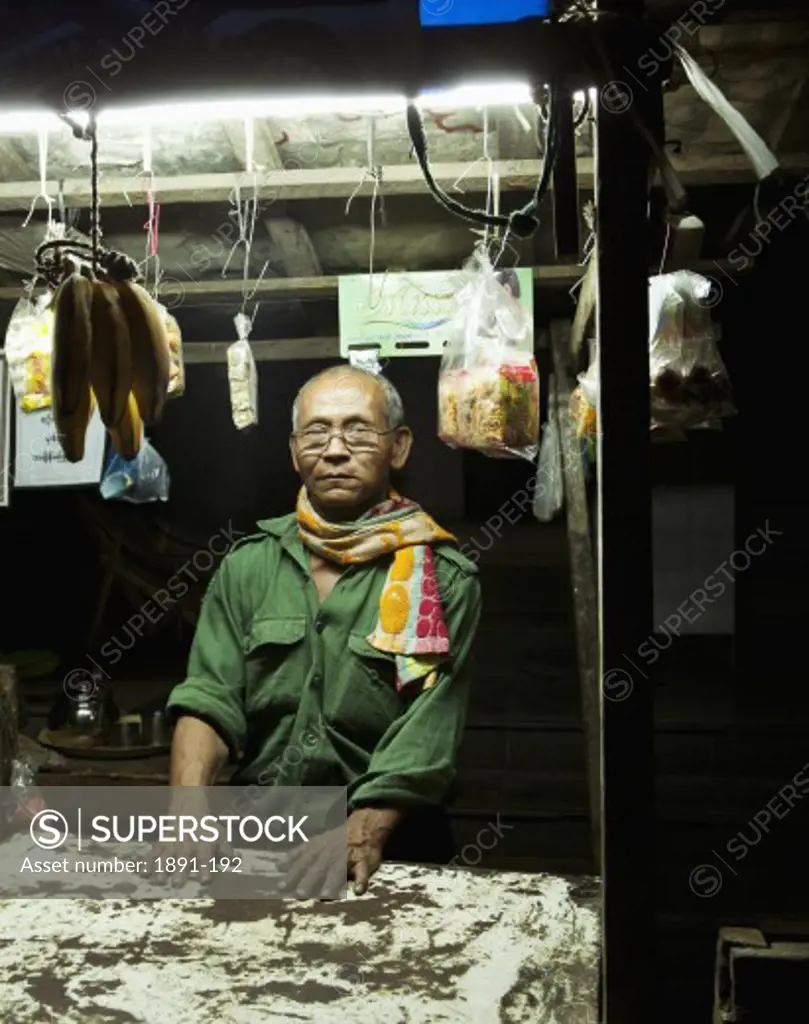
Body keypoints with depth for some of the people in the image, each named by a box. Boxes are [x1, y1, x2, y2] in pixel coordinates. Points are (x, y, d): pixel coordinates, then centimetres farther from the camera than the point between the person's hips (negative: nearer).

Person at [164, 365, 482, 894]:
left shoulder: (444, 582, -1)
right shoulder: (247, 566, 9)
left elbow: (425, 735, -10)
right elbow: (210, 698, 0)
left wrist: (363, 836, -25)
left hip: (388, 852, -2)